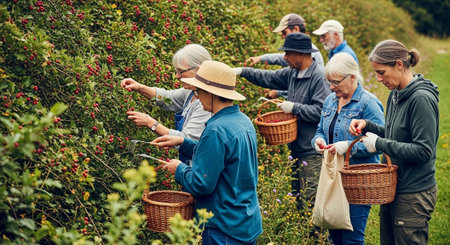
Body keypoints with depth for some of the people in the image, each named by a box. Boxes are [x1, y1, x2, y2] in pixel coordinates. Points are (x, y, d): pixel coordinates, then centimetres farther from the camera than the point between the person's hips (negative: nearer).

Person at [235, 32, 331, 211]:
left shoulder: (319, 77, -15)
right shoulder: (292, 74, 12)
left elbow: (321, 111, -22)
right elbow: (269, 77, 24)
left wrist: (294, 108, -15)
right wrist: (243, 71, 16)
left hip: (312, 153, -9)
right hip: (296, 149, 9)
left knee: (311, 202, -7)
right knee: (296, 198, 15)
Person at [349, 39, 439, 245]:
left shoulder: (422, 98, -20)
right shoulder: (395, 94, 7)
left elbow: (423, 151, -25)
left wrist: (379, 144, -20)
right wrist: (367, 125, 1)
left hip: (414, 194, -9)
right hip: (393, 189, 9)